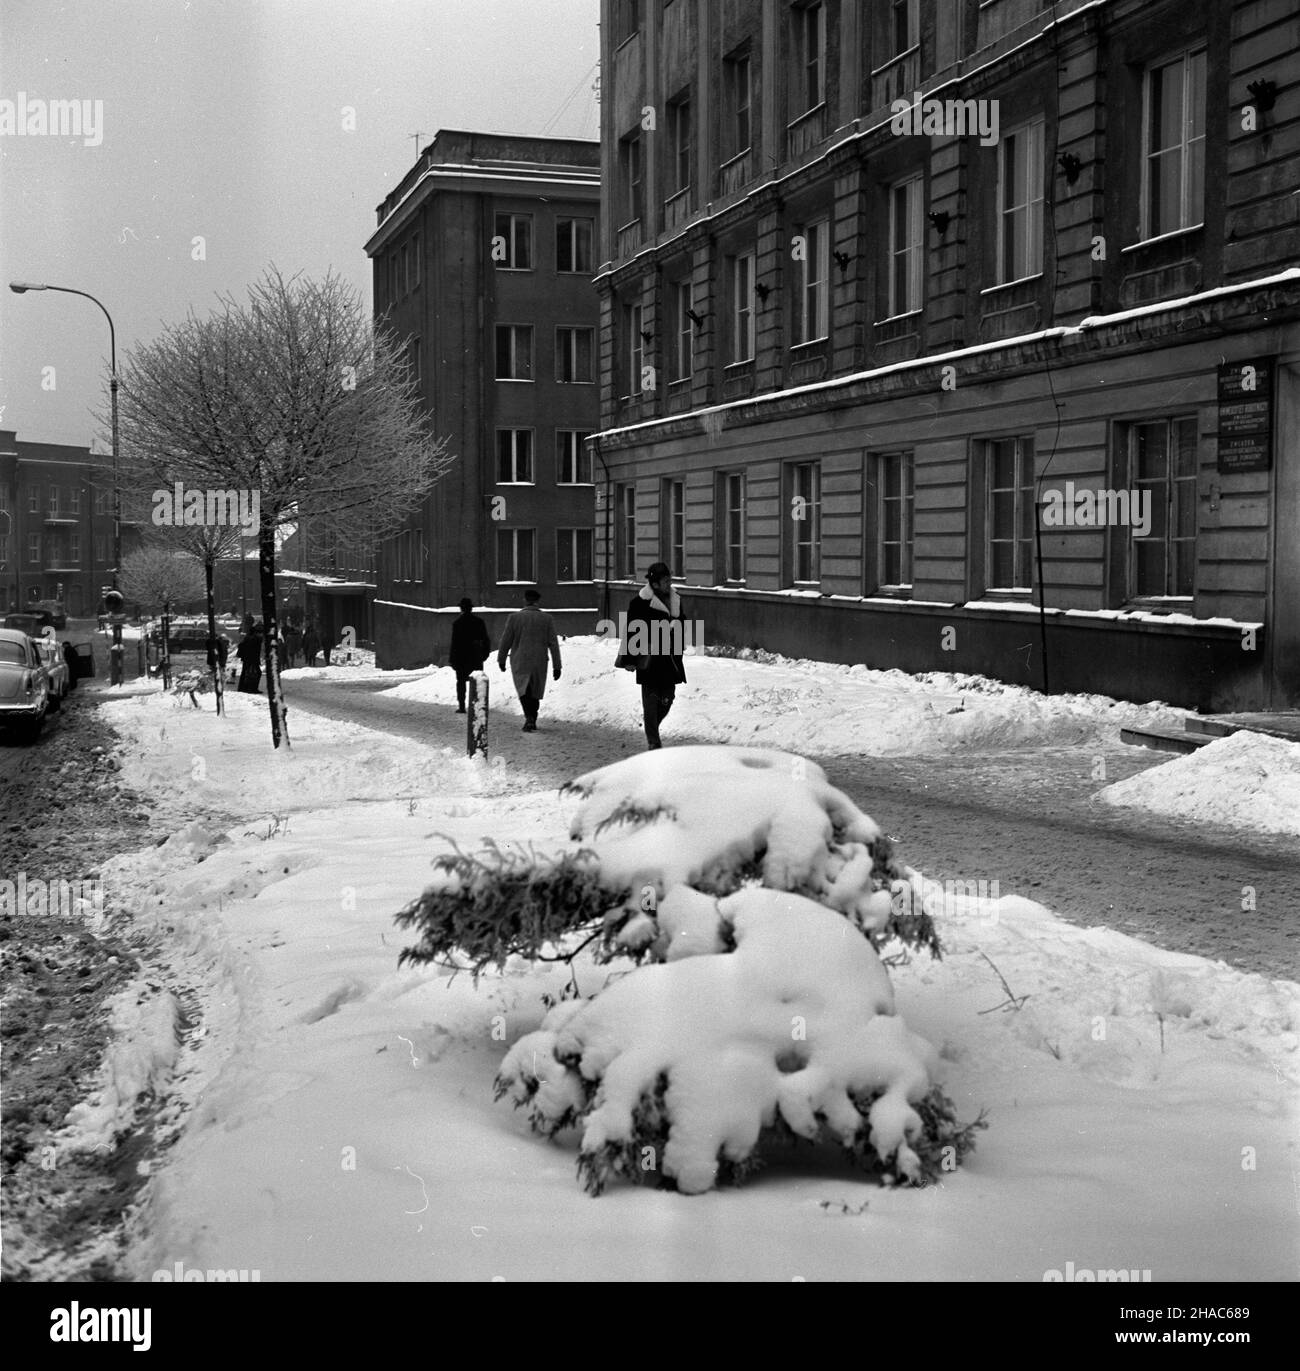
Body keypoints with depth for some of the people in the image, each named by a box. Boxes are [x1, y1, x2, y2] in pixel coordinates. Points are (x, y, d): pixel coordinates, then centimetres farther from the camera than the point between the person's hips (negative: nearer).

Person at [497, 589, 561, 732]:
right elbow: (553, 644, -3)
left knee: (524, 691, -3)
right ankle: (532, 722, 21)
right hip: (539, 663, 2)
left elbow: (506, 641, 1)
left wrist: (501, 659, 14)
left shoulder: (514, 617, -4)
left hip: (519, 662, -2)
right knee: (535, 693, 15)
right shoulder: (547, 618, -1)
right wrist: (557, 666, 0)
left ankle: (529, 717, -26)